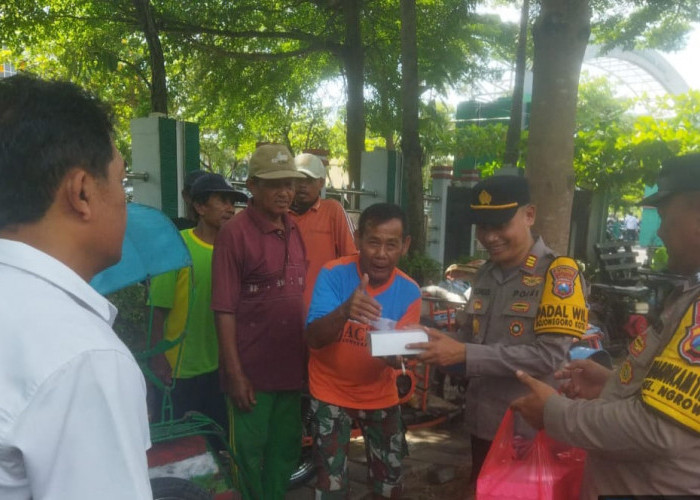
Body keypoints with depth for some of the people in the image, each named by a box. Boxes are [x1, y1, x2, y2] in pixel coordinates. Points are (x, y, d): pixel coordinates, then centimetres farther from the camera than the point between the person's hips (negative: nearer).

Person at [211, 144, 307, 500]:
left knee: (286, 451, 20)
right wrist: (235, 373, -14)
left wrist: (308, 356, 8)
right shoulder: (235, 233, -13)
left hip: (291, 367, 6)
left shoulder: (294, 230, 5)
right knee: (249, 455, 12)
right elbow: (224, 310, -14)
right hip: (252, 370, -6)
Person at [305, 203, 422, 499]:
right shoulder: (333, 274, -20)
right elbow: (312, 339, -26)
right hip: (331, 392, -2)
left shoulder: (409, 292, -14)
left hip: (380, 394, 2)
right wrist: (344, 311, -46)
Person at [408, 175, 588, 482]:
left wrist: (465, 355, -25)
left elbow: (549, 356, -23)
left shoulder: (558, 273, -14)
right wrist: (438, 344, -9)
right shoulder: (485, 274, 7)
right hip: (482, 423, 6)